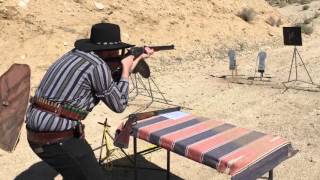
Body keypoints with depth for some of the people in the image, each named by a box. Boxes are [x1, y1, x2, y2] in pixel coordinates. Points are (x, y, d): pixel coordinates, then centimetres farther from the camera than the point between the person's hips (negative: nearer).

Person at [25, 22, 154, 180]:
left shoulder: (76, 54, 11)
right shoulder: (97, 65, -15)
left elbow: (116, 79, 23)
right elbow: (119, 105, -2)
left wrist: (137, 57, 27)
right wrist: (126, 69, 7)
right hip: (58, 138, -9)